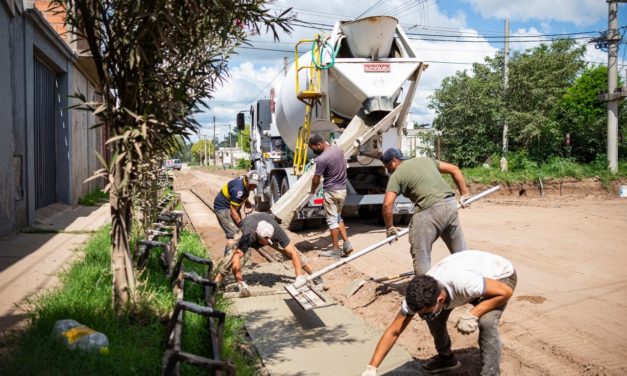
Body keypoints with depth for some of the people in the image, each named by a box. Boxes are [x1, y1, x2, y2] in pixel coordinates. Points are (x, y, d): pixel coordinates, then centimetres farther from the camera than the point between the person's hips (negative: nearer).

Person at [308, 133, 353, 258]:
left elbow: (316, 180, -13)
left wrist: (312, 191, 6)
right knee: (338, 218, 19)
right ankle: (346, 244, 12)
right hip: (343, 189, 8)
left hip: (331, 191, -8)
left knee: (332, 220, 2)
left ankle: (336, 250, 7)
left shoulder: (321, 159, -22)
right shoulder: (337, 148, 3)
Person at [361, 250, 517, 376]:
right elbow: (393, 332, -20)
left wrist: (472, 314, -38)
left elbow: (505, 291, -31)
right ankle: (446, 358, 21)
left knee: (486, 322, -30)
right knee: (434, 318, -6)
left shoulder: (462, 282, -45)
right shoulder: (418, 296, -25)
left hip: (500, 275, -5)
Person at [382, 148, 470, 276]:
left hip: (429, 210, -7)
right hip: (450, 204, 7)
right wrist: (464, 194, 26)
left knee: (421, 256, 5)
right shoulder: (424, 159, 21)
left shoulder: (397, 175, 3)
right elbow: (454, 169, 22)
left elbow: (387, 204, -8)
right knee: (459, 249, 20)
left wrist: (390, 228, 4)